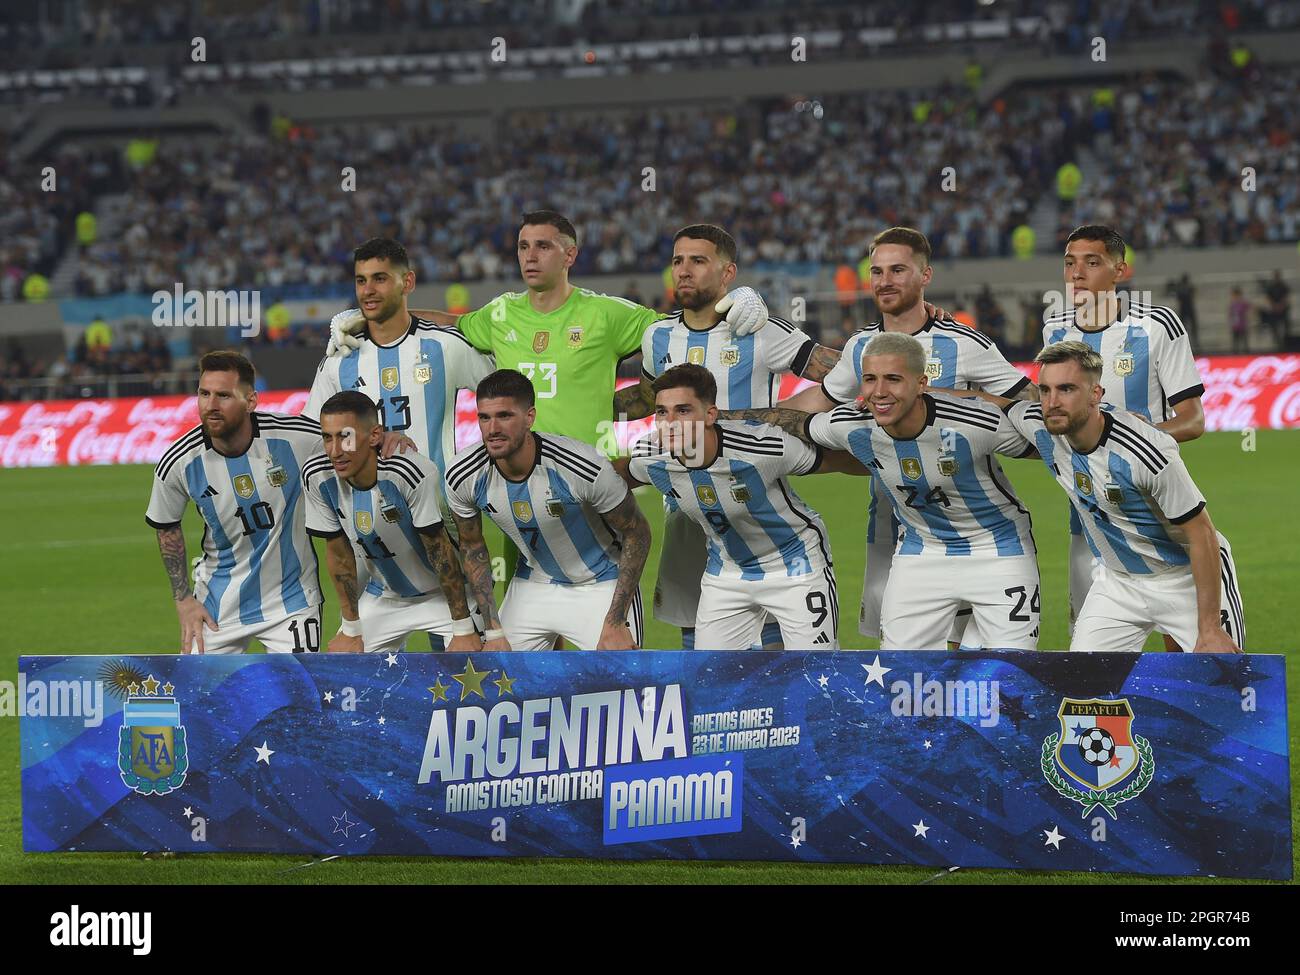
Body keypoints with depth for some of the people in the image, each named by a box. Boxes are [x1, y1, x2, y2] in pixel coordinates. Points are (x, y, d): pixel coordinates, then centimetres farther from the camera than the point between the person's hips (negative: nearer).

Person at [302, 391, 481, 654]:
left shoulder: (413, 473, -33)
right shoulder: (317, 477, -19)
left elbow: (440, 550, -23)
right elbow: (338, 553, -5)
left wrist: (464, 630, -18)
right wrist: (351, 630, 0)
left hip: (442, 593, -5)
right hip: (383, 597, 5)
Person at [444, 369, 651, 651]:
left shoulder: (584, 467, -30)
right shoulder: (462, 477, -18)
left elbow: (637, 534, -16)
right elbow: (472, 546, 1)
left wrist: (615, 624, -18)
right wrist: (493, 631, -2)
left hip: (602, 585, -4)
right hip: (533, 583, 4)